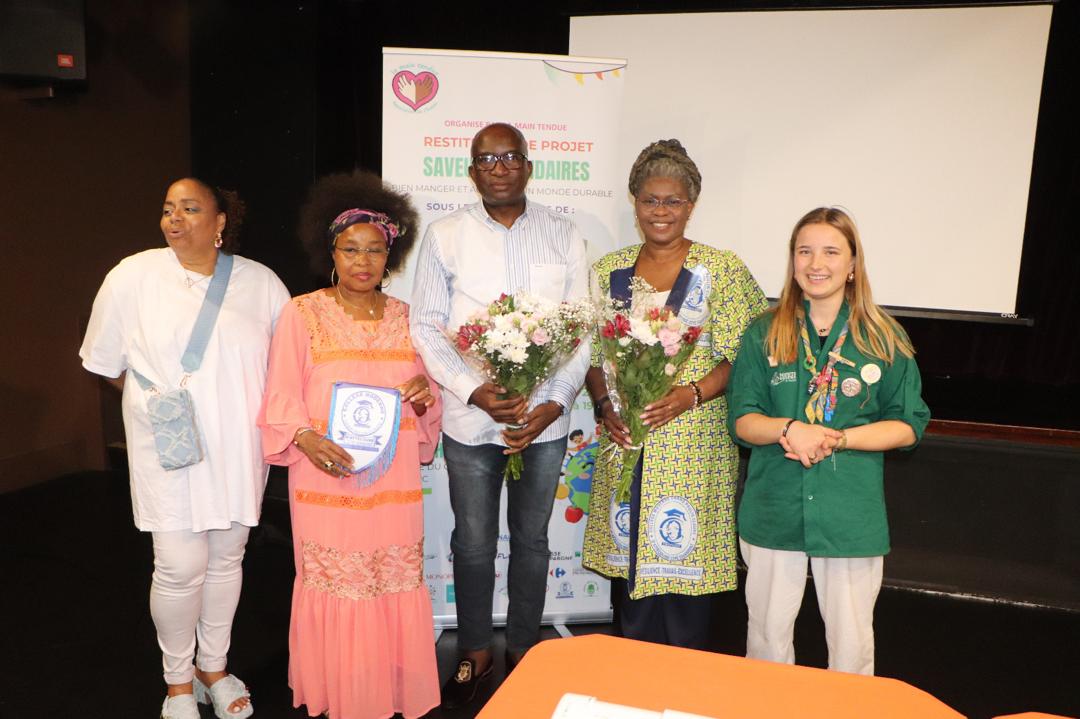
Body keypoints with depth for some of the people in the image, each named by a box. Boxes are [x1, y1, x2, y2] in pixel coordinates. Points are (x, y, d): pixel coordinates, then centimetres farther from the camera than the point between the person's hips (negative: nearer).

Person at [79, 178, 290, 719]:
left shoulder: (261, 283, 0)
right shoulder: (133, 276, -3)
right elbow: (104, 362, 6)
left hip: (238, 447, 2)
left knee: (226, 559, 14)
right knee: (181, 567, -1)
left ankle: (214, 665, 35)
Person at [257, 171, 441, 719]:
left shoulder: (404, 317, 10)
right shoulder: (302, 314, 0)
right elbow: (281, 398, -3)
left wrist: (425, 398, -6)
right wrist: (306, 439, -21)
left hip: (393, 482, 3)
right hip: (327, 478, -3)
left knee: (396, 587, 7)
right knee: (335, 588, 4)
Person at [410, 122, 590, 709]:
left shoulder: (563, 236, 3)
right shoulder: (445, 236, 1)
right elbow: (426, 326, -1)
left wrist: (554, 404, -9)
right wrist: (475, 392, -14)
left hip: (544, 419, 1)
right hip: (470, 419, -1)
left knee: (531, 539, 14)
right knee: (473, 542, 10)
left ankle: (523, 650, 33)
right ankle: (474, 653, 31)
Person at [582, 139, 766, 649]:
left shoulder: (722, 270, -1)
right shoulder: (609, 270, 9)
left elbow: (742, 357, -4)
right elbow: (590, 355, 9)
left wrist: (691, 394, -19)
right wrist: (605, 405, -8)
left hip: (694, 442, -3)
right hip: (624, 439, 3)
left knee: (683, 554, 2)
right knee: (627, 551, 11)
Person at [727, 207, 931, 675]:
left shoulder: (884, 338, 1)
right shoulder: (765, 333, 3)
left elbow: (908, 425, 1)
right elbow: (742, 419, 1)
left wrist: (835, 439, -14)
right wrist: (789, 429, -19)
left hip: (852, 513, -1)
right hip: (773, 509, 1)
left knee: (852, 643, 9)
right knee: (767, 635, 14)